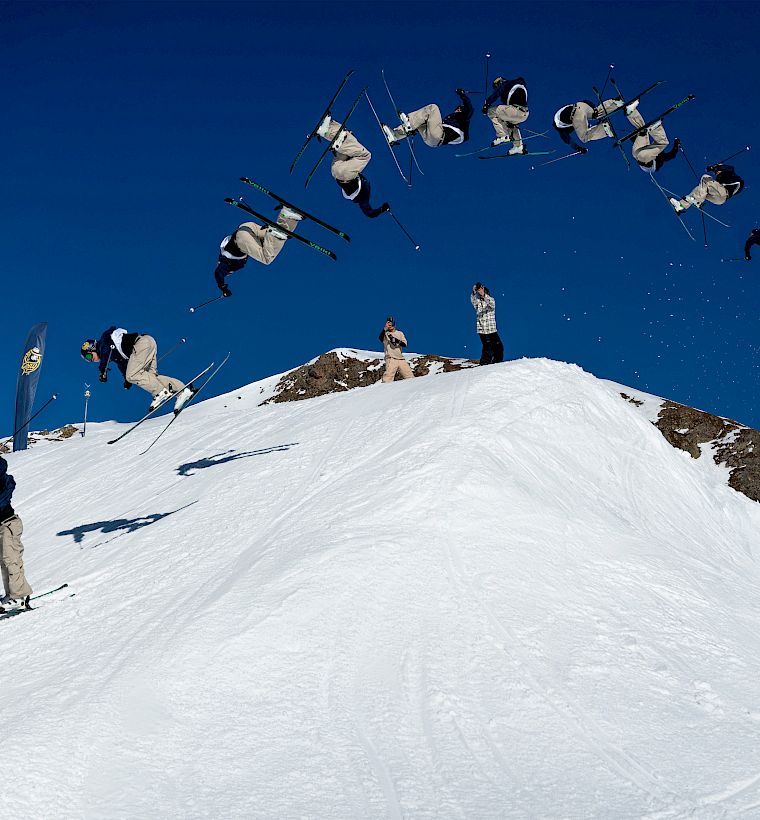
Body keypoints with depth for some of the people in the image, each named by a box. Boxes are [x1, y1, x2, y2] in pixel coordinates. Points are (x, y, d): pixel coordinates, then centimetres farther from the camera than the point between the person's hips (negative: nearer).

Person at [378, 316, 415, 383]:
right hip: (391, 359, -4)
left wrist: (397, 341, -15)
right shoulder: (386, 333, 8)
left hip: (401, 359, 4)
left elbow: (404, 344, 4)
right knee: (388, 376, -21)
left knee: (410, 376, 4)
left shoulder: (400, 333, 18)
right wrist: (385, 328, -30)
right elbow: (381, 338, -16)